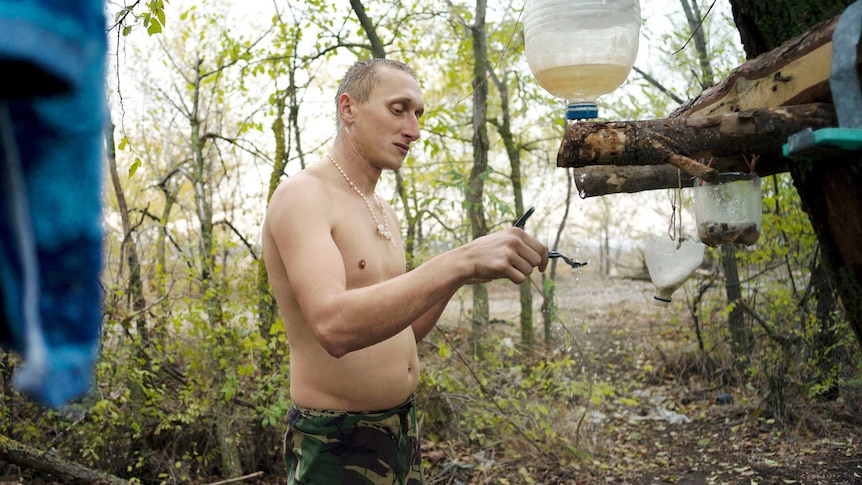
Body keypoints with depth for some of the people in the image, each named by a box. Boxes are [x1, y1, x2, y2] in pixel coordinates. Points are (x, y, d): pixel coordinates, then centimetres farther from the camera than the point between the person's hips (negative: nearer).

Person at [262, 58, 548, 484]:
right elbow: (334, 326, -32)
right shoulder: (302, 197, -16)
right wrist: (457, 262, -37)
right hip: (336, 445, -8)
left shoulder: (385, 214, 11)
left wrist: (456, 277, -1)